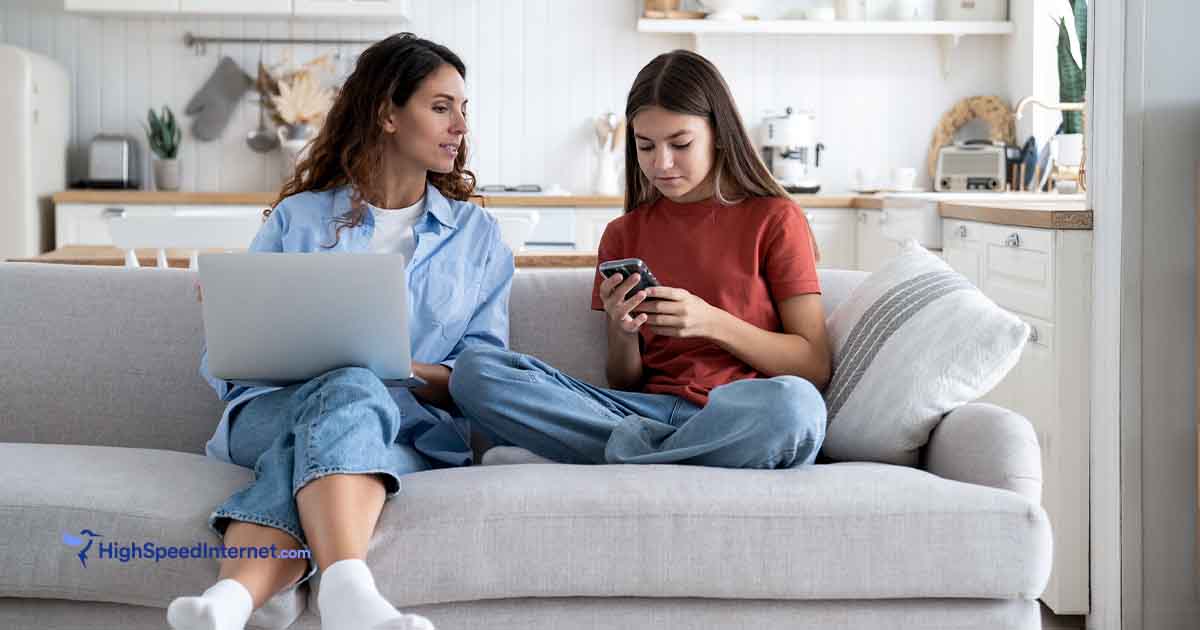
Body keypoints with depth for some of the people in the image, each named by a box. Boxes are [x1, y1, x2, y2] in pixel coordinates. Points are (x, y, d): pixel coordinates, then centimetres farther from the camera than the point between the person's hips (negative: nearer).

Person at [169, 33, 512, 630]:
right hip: (273, 408, 0)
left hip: (414, 428, 1)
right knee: (349, 387, -38)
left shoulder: (477, 234, 19)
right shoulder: (298, 218, 17)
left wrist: (404, 370, -13)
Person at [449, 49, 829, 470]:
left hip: (735, 416, -3)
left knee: (792, 402, -41)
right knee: (475, 371, -17)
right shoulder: (624, 234, 18)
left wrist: (712, 322, -12)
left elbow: (815, 368, 1)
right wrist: (622, 331, -6)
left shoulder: (774, 219, 7)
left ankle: (626, 454, -22)